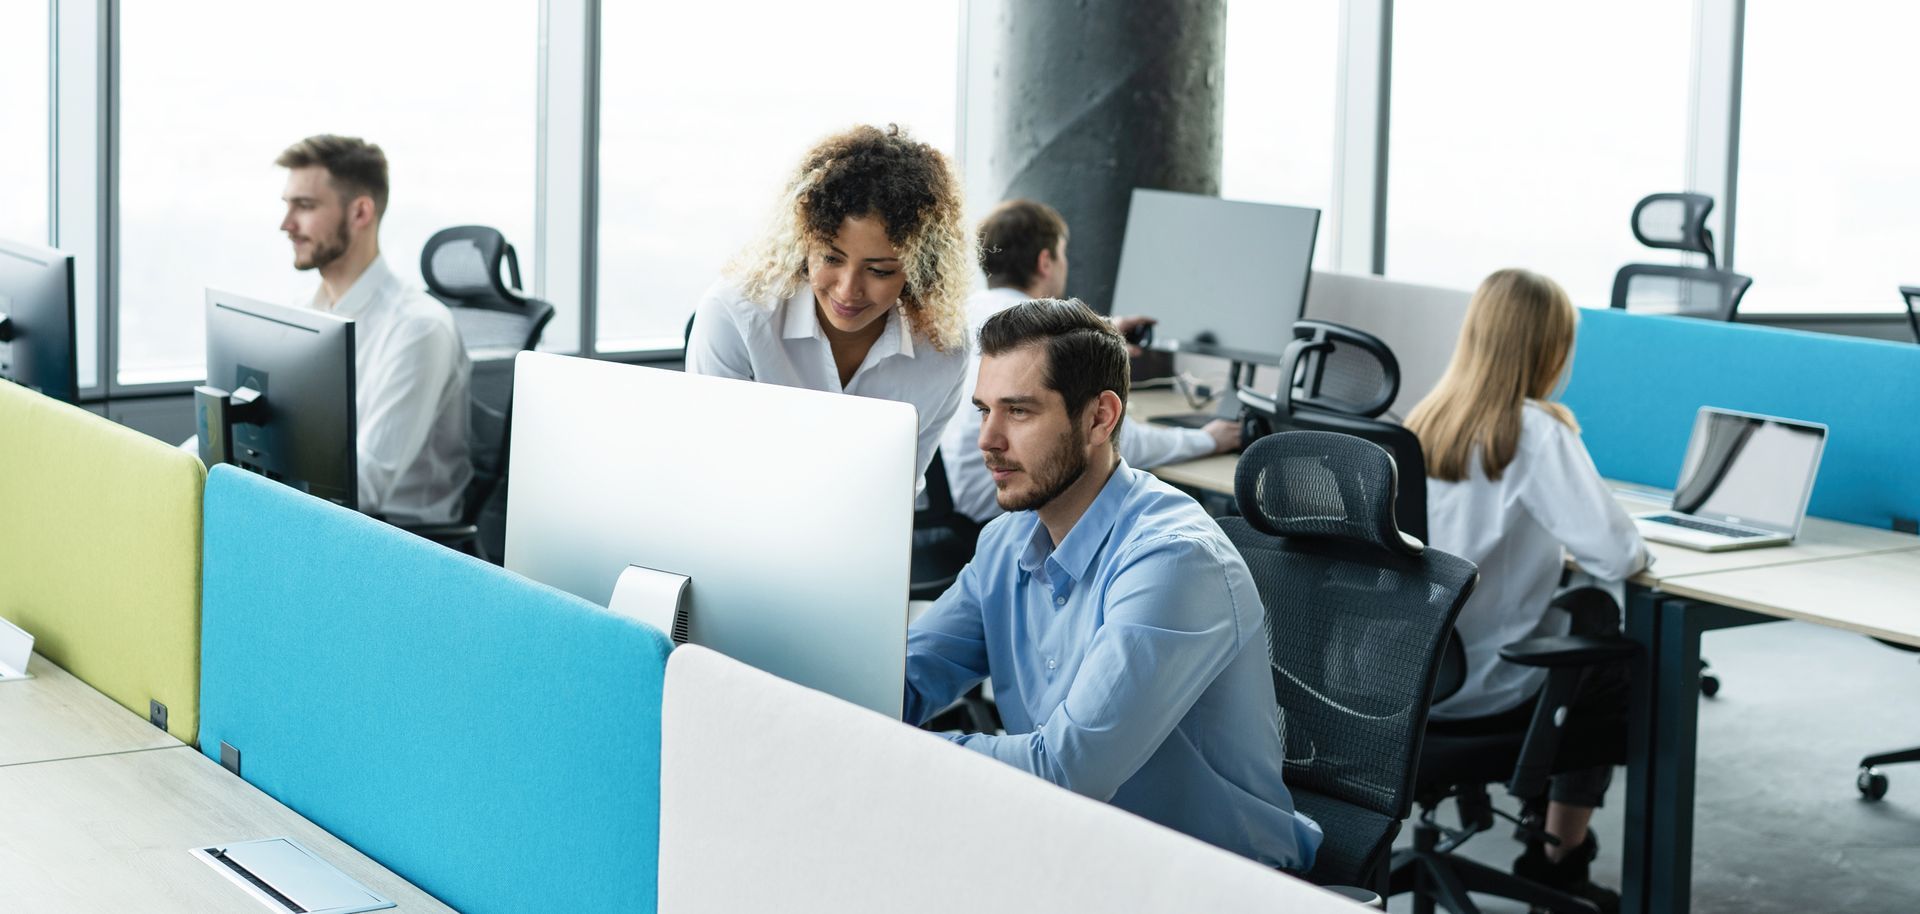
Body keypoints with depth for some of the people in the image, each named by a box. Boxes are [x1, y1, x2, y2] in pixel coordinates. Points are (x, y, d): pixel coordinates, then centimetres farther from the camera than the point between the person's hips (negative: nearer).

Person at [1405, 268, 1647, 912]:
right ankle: (1560, 858, 23)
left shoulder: (1424, 421, 1)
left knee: (1591, 613, 27)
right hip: (1484, 689, -6)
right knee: (1621, 670, 22)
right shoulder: (1536, 435, -18)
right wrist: (1634, 550, -2)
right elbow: (1615, 555, -23)